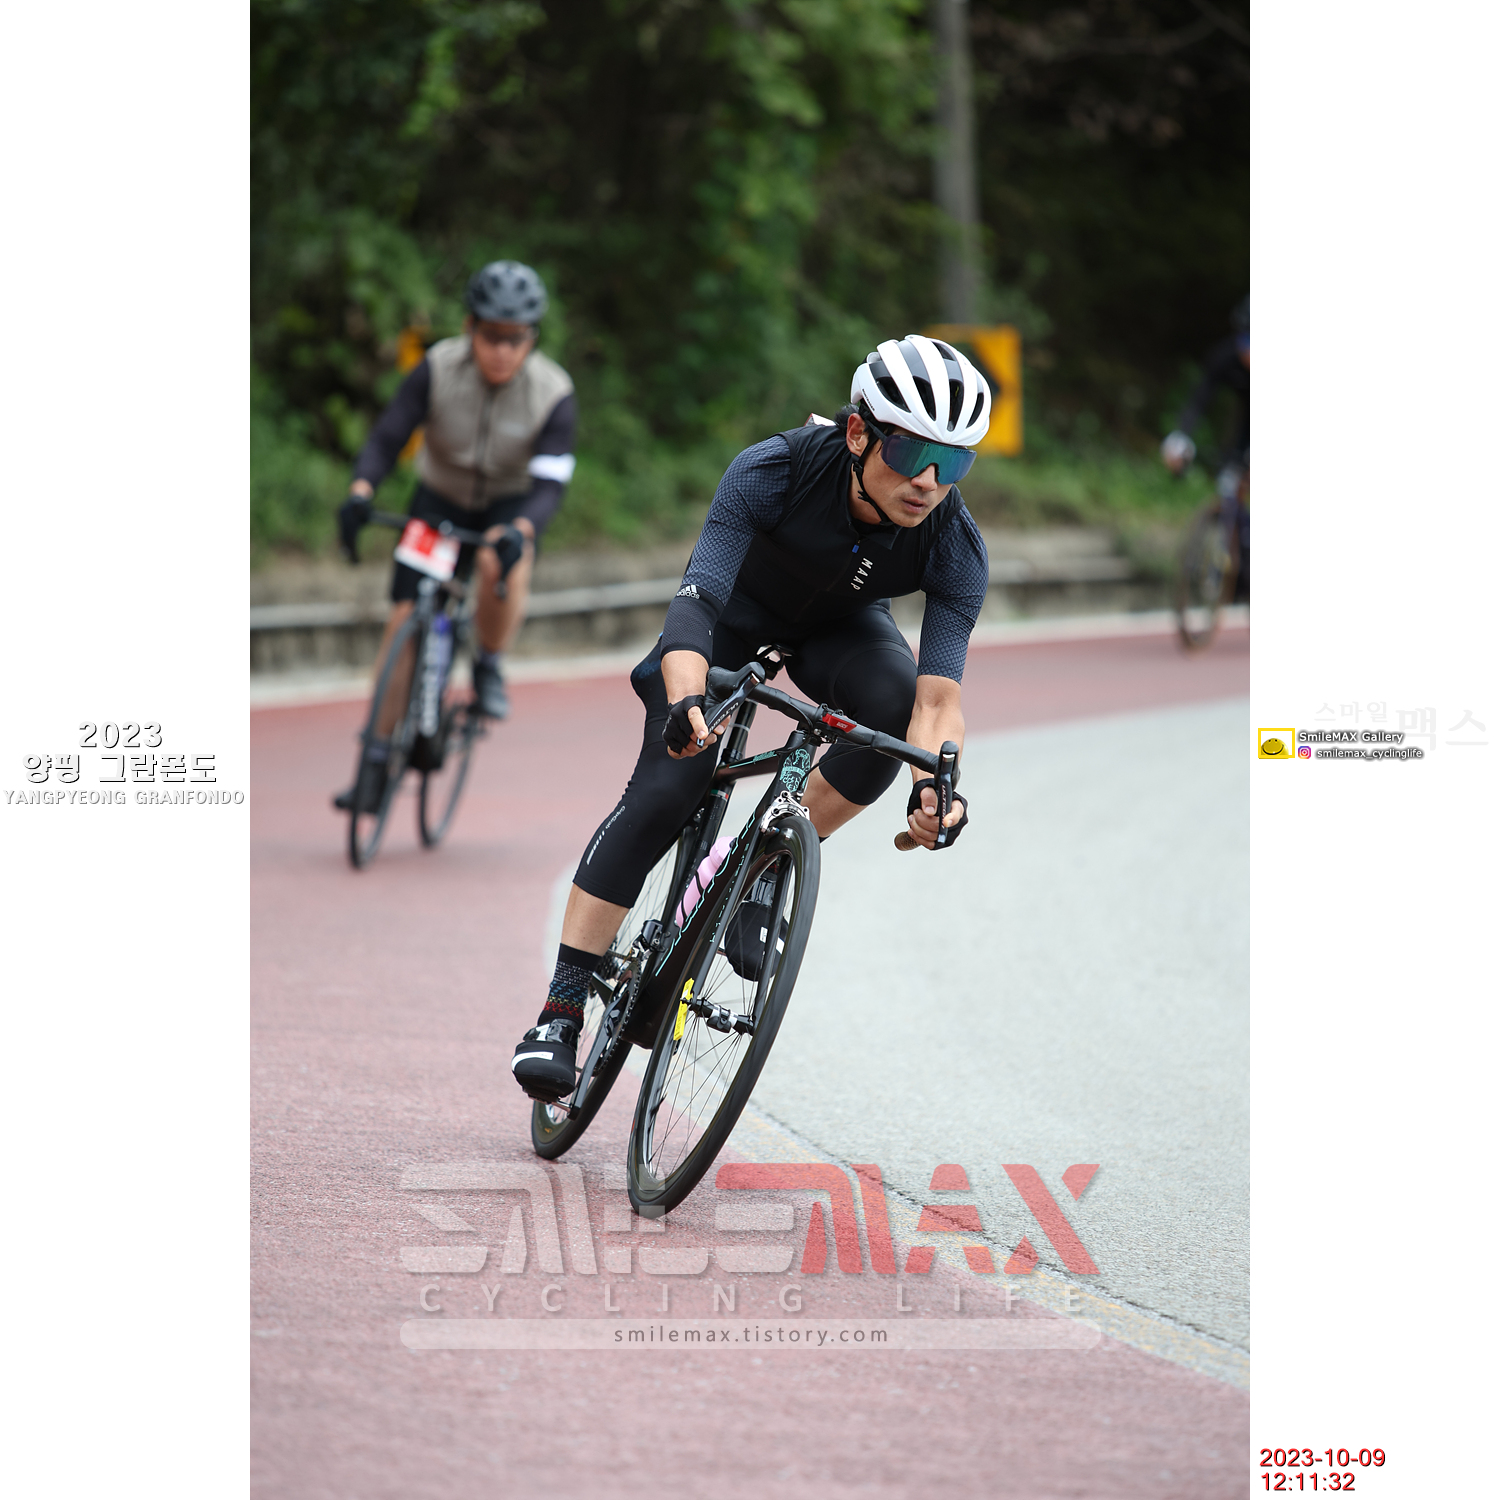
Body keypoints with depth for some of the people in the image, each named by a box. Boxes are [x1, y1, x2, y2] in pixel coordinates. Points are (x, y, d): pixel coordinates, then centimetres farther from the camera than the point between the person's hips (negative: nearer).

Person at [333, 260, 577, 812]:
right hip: (441, 498, 2)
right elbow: (387, 436, -21)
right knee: (406, 617, -9)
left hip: (510, 504, -2)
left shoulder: (553, 394, -24)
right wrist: (360, 491, -41)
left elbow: (549, 483, -30)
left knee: (504, 566, -36)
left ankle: (489, 666, -7)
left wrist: (519, 530, -50)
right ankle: (376, 763, 0)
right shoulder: (438, 369, -21)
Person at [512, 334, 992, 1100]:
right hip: (737, 605, -2)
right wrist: (684, 704, -62)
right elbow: (696, 599, -44)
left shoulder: (956, 547, -30)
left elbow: (937, 693, -34)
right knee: (666, 787, -19)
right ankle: (560, 1013, -14)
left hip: (840, 626, 2)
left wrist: (936, 785, -54)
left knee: (892, 697, -31)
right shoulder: (773, 471, -37)